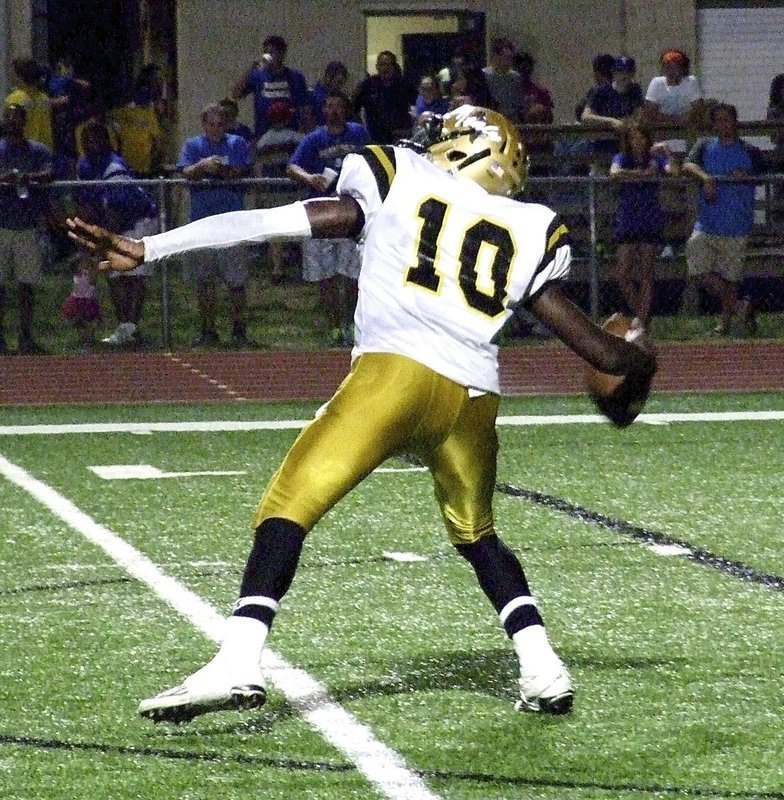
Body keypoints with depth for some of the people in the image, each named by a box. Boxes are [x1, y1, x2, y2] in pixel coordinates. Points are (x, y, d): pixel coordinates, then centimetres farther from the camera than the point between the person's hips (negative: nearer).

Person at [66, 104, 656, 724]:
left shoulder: (397, 182, 16)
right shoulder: (529, 234, 23)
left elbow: (270, 223, 8)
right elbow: (597, 347, 23)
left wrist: (144, 250, 7)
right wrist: (636, 357, 48)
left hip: (397, 372, -4)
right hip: (474, 398, 4)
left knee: (288, 507, -2)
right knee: (477, 535, 27)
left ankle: (237, 666, -19)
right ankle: (542, 669, 13)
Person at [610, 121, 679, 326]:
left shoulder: (656, 159, 4)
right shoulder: (622, 159, 5)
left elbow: (674, 171, -14)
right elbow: (615, 174, -17)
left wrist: (666, 151, -13)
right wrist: (643, 173, -14)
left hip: (651, 222, -1)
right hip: (627, 222, 1)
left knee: (646, 276, -4)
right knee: (624, 275, -4)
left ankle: (643, 324, -3)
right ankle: (639, 315, 14)